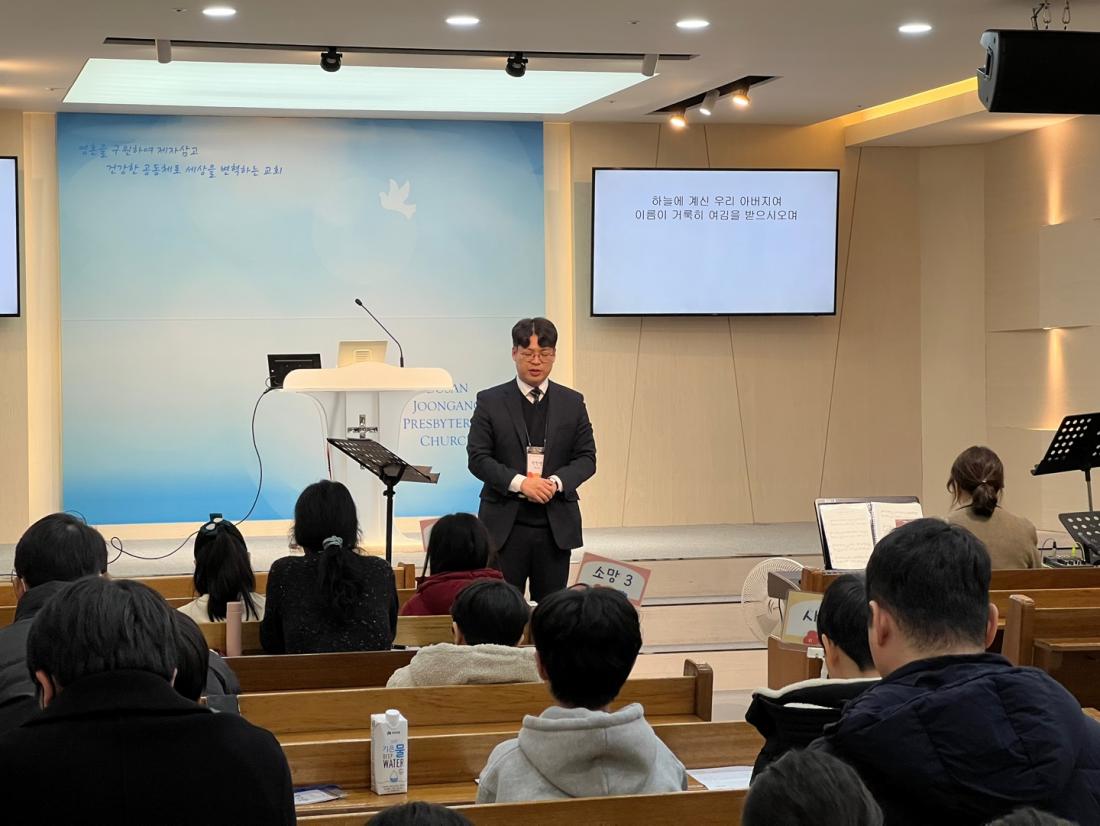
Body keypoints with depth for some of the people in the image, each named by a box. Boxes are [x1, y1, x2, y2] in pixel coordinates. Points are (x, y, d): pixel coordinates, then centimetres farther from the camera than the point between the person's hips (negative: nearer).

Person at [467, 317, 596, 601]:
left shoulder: (572, 402, 9)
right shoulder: (490, 401, 3)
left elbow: (586, 457, 7)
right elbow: (478, 458, -3)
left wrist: (556, 482, -13)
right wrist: (519, 483, -17)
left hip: (556, 524, 2)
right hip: (505, 524, -2)